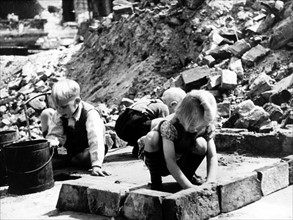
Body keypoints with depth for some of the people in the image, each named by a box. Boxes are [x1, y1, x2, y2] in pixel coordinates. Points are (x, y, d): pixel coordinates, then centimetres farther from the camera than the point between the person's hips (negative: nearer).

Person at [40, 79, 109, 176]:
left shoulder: (90, 114, -34)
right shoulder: (58, 114, -17)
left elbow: (96, 140, -42)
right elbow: (54, 134, -15)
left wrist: (96, 165, -51)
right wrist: (51, 142, -41)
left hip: (86, 149, -5)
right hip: (71, 147, 5)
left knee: (88, 157, -44)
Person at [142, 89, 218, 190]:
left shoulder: (206, 127, -19)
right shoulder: (170, 125, -33)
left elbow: (212, 157, -22)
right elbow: (170, 162, -37)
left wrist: (209, 183, -39)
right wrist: (189, 187, -44)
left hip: (181, 164, 4)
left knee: (201, 144, -26)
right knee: (152, 137, -35)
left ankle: (189, 175, 2)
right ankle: (155, 182, -15)